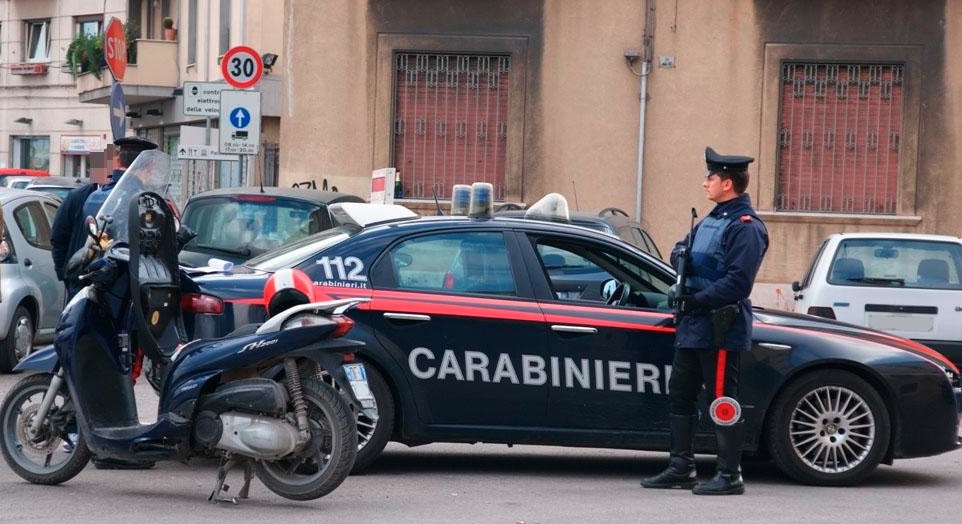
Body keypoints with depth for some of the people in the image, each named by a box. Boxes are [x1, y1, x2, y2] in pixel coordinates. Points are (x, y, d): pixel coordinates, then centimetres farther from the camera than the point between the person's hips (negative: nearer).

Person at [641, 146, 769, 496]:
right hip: (692, 326, 10)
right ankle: (681, 468, 21)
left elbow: (737, 281, -21)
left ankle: (730, 476, -1)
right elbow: (679, 252, 23)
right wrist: (681, 255, -1)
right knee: (680, 395, 13)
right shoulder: (711, 220, 18)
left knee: (723, 401, -6)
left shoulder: (746, 227, -12)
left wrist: (696, 300, -21)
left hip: (720, 329, -10)